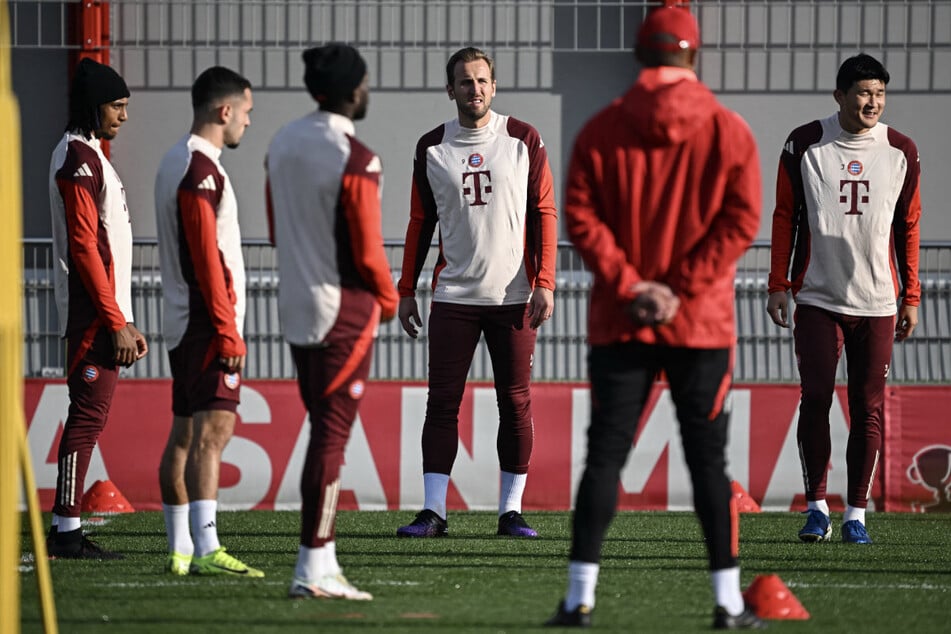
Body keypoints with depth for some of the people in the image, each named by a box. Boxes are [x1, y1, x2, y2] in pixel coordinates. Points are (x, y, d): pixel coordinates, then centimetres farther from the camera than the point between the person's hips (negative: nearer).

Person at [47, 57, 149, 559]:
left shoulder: (85, 156, 20)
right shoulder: (80, 160, -12)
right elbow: (85, 247, -18)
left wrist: (124, 323, 21)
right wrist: (116, 323, -18)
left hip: (101, 313, 10)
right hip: (93, 314, -10)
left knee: (90, 416, 9)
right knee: (88, 415, -10)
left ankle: (66, 533, 11)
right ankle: (66, 532, -9)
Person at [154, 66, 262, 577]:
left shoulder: (175, 162, 18)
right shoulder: (201, 170, -14)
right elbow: (207, 258, -19)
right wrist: (228, 330, -18)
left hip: (181, 324, 10)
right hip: (207, 322, -10)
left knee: (184, 433, 10)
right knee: (212, 430, -15)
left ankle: (180, 550, 11)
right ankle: (206, 550, -22)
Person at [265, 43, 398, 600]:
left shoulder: (282, 144, 8)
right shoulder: (356, 161, -18)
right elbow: (368, 250, -15)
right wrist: (389, 301, 3)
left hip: (297, 308, 8)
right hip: (344, 311, -8)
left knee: (325, 430, 14)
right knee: (331, 436, -5)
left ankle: (324, 564, 15)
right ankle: (313, 569, -5)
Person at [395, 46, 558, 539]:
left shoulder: (523, 140, 2)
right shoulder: (432, 148, 6)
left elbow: (544, 212, 2)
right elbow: (420, 222, 12)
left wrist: (544, 282, -6)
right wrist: (406, 290, 8)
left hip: (513, 295, -1)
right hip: (454, 295, 1)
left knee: (516, 402, 1)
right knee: (442, 402, -2)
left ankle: (511, 511, 8)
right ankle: (432, 511, -1)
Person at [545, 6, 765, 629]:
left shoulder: (601, 130, 2)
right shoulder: (729, 132, -1)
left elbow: (580, 217, -5)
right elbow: (740, 221, -8)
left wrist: (629, 284, -6)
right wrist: (682, 287, -9)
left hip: (619, 322, 1)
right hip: (703, 323, -1)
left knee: (604, 454, 4)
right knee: (708, 460, 3)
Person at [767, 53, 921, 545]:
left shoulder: (901, 152, 4)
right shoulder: (805, 145, -1)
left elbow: (908, 227, 10)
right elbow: (784, 217, 5)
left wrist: (911, 297, 8)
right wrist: (778, 286, 1)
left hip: (877, 302, 1)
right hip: (818, 299, -1)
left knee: (868, 408, 1)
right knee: (815, 399, -6)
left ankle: (856, 513, 7)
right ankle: (816, 507, 3)